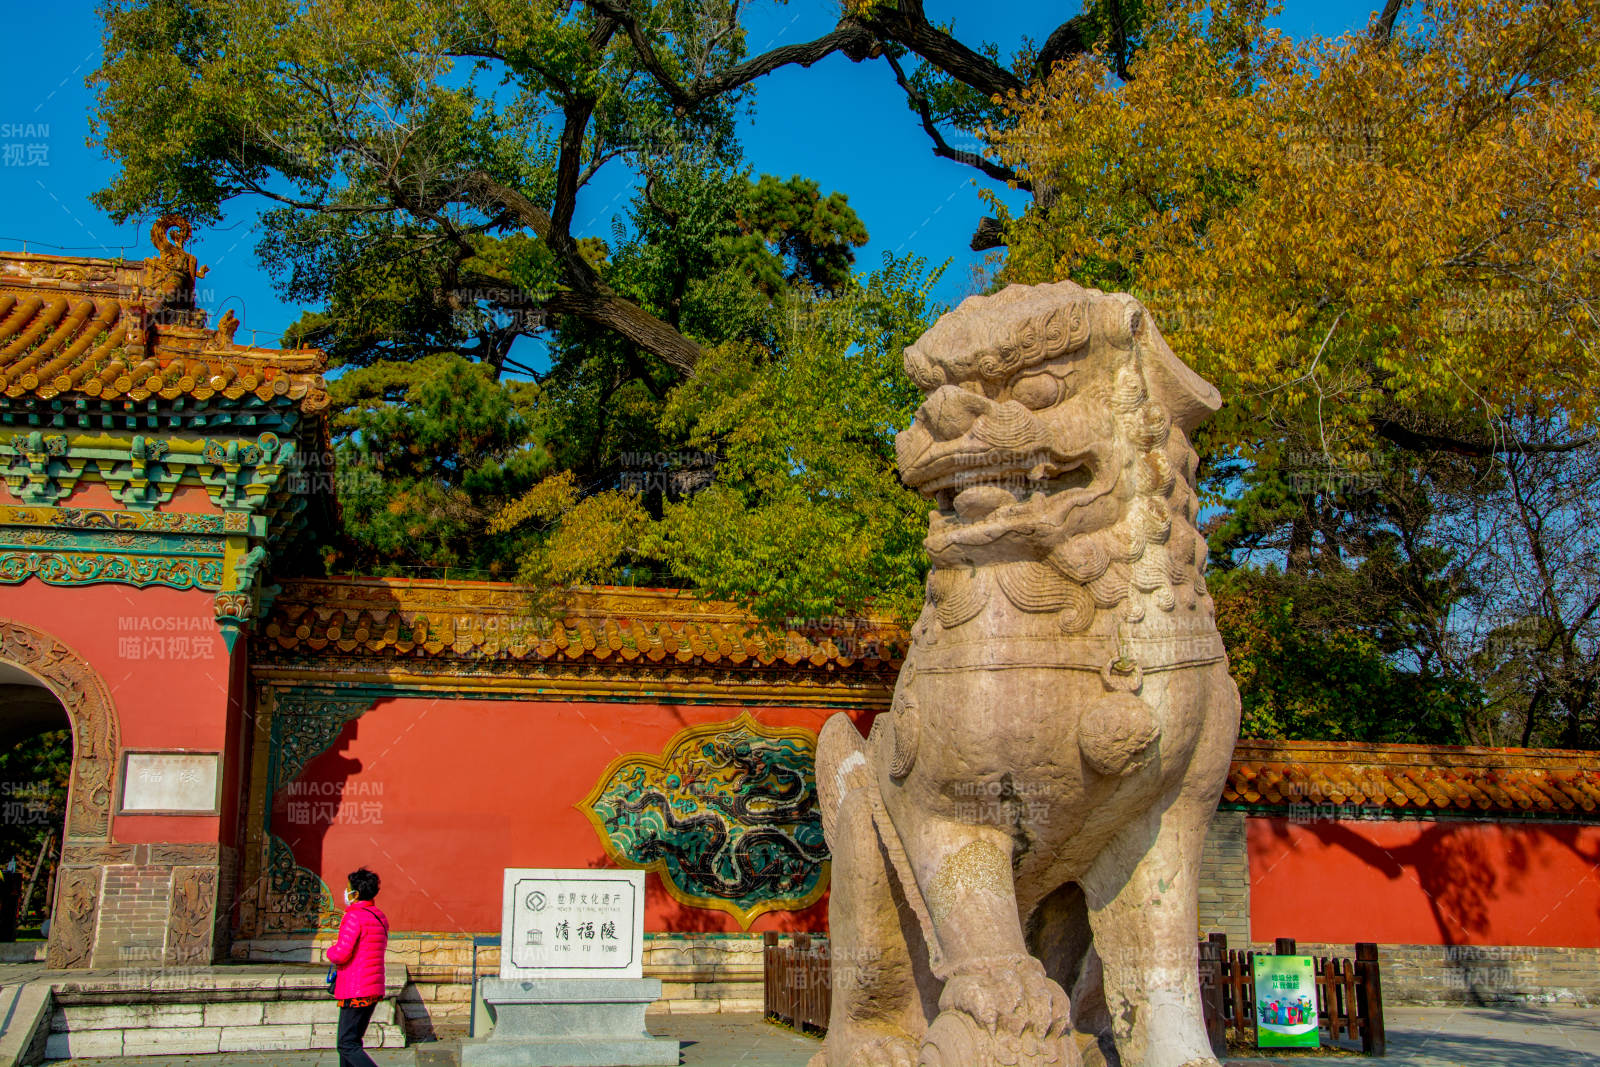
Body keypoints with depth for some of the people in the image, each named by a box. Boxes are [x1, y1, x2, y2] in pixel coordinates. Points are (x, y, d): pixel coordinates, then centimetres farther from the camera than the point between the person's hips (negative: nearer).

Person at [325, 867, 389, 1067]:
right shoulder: (380, 917, 13)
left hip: (355, 991, -9)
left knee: (348, 1045, -6)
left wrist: (331, 950, 2)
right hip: (374, 990, 9)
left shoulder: (354, 917, -15)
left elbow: (341, 955, -21)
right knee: (352, 1042, 16)